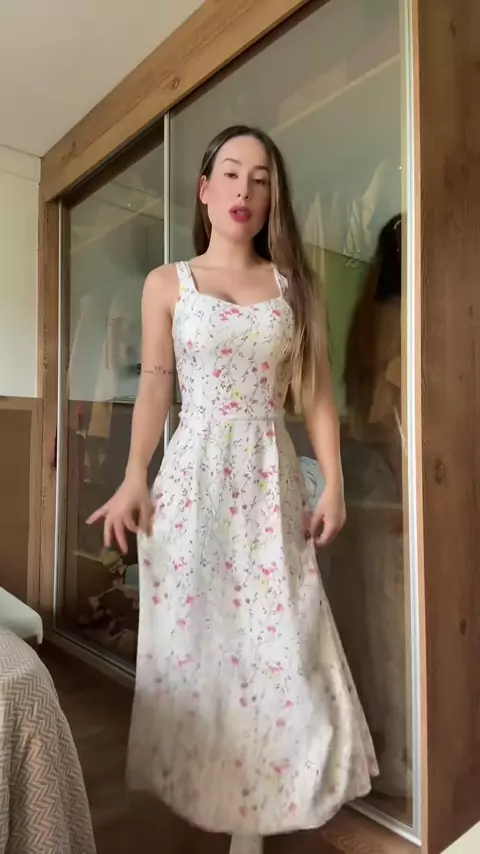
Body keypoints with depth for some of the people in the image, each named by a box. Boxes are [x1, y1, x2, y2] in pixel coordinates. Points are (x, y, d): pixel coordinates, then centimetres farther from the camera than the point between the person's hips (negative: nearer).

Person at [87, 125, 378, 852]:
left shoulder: (292, 284, 9)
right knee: (194, 643, 6)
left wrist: (334, 482, -2)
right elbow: (155, 386, 4)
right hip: (193, 479, 0)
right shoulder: (167, 284, 8)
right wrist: (134, 479, -6)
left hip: (271, 482, 1)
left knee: (283, 647, 3)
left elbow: (316, 392, 5)